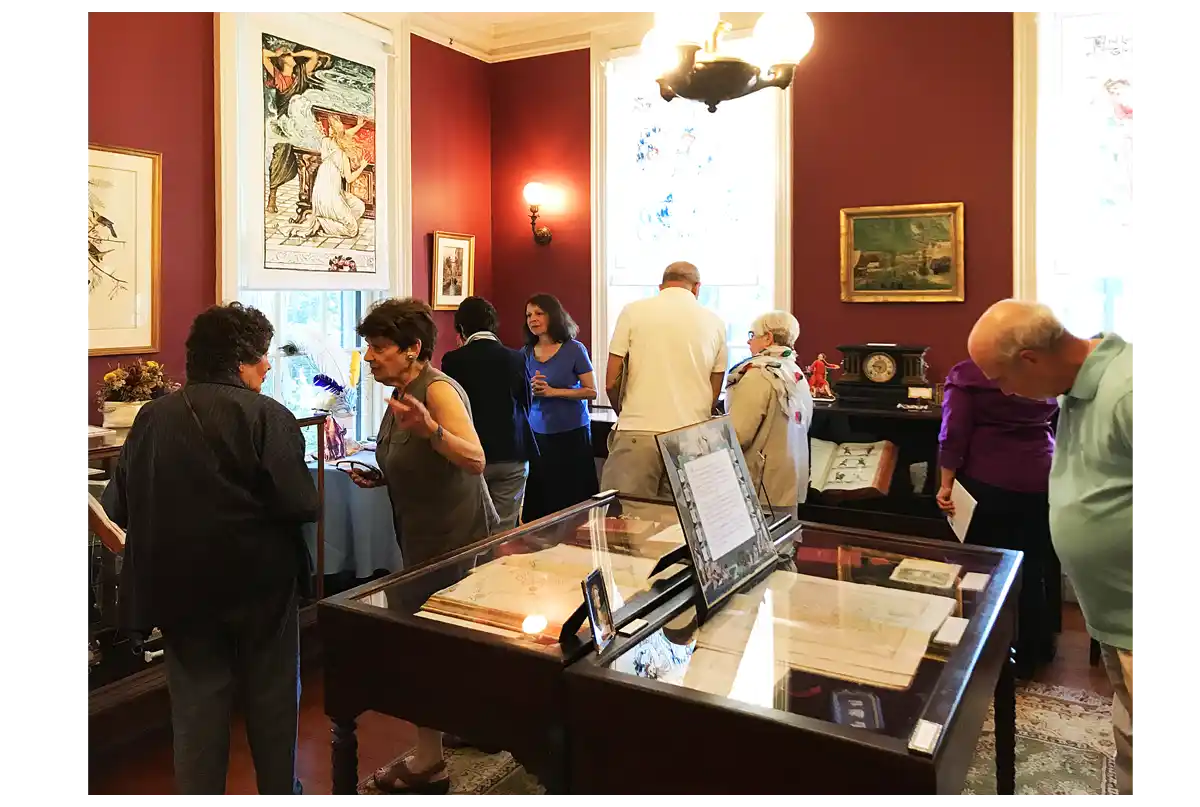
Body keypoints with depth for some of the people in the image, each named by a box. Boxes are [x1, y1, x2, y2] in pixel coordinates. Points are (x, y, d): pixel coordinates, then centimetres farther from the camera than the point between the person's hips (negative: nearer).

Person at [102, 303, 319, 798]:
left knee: (197, 709, 15)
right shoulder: (267, 416, -15)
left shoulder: (151, 417, -2)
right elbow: (301, 506, -20)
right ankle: (281, 794, 33)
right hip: (260, 585, -3)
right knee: (273, 702, 17)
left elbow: (118, 506, 2)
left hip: (179, 589, 3)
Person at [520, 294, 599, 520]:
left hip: (571, 433, -4)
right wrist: (531, 389, -10)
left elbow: (591, 391, -9)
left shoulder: (574, 349, -6)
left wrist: (552, 391, -17)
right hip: (536, 433, 4)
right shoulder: (526, 353, 6)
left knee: (572, 499, 1)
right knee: (537, 503, 6)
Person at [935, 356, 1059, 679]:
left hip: (988, 483, -3)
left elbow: (954, 433, -12)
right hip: (1041, 483, 4)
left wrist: (946, 483, -8)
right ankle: (1034, 651, 27)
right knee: (1034, 567, 14)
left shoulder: (966, 373, -6)